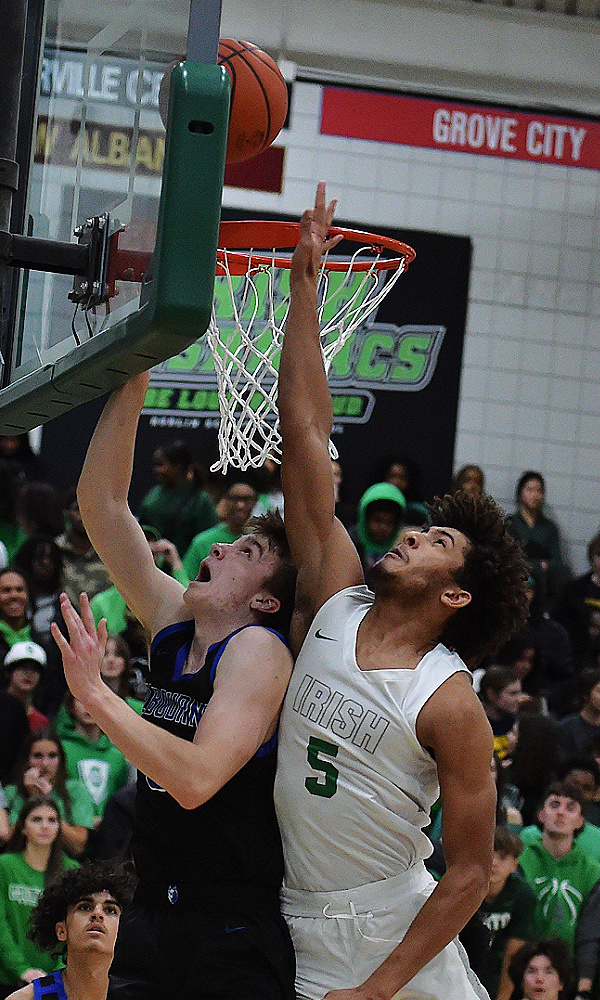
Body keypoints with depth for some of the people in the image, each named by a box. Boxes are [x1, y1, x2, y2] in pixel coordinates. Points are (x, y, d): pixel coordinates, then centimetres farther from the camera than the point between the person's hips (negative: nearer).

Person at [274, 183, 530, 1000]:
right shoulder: (334, 604, -1)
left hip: (395, 927, -4)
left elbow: (472, 871, -12)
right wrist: (305, 286, -4)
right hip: (298, 930, 4)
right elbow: (305, 433, -2)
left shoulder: (451, 708, -13)